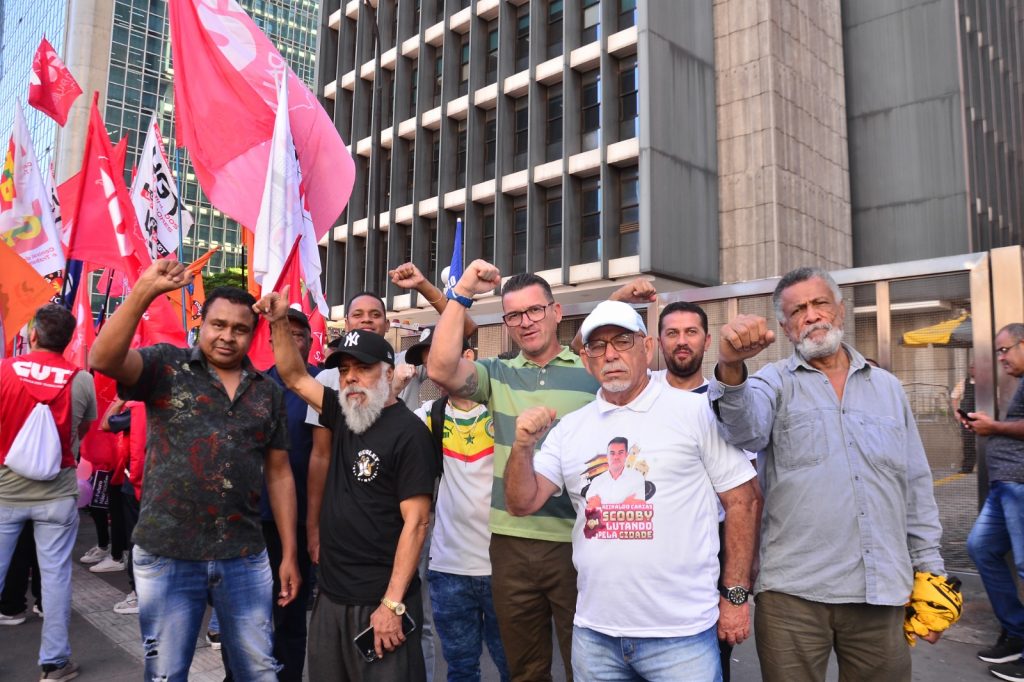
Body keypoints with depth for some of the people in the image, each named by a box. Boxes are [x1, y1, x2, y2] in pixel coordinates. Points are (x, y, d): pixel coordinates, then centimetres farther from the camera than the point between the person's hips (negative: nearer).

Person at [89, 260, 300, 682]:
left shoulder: (268, 392, 6)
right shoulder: (166, 365, -2)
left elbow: (279, 474, 8)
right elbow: (102, 359, -22)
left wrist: (289, 554, 6)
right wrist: (144, 291, -31)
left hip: (245, 557, 2)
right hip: (166, 555, -2)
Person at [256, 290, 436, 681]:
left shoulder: (407, 432, -15)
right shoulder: (344, 415, 6)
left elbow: (416, 522, -17)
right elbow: (294, 377, 16)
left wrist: (392, 604, -19)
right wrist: (279, 322, 2)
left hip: (380, 602, -7)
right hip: (331, 594, 7)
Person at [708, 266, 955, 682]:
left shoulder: (888, 387, 12)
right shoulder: (775, 382, 1)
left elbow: (916, 488, 15)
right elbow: (745, 429, -23)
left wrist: (929, 569, 11)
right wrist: (731, 367, -41)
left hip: (882, 592, 3)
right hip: (793, 592, -3)